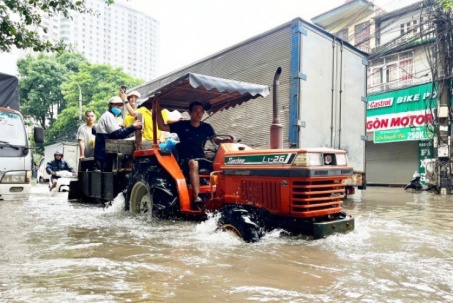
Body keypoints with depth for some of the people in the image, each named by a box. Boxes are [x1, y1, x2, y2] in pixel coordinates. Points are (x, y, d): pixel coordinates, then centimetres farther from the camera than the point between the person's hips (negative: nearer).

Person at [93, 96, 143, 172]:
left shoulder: (106, 116, 20)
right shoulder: (109, 116, -14)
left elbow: (94, 129, 29)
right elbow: (118, 134, -25)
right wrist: (133, 127, -32)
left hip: (103, 154, 11)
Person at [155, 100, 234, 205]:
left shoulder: (206, 127, 12)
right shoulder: (182, 125, 3)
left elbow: (216, 140, 11)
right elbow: (162, 127, 1)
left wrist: (226, 140, -10)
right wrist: (158, 109, -7)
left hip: (202, 158, 4)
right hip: (186, 159, -4)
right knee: (194, 163, -39)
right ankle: (196, 197, -47)